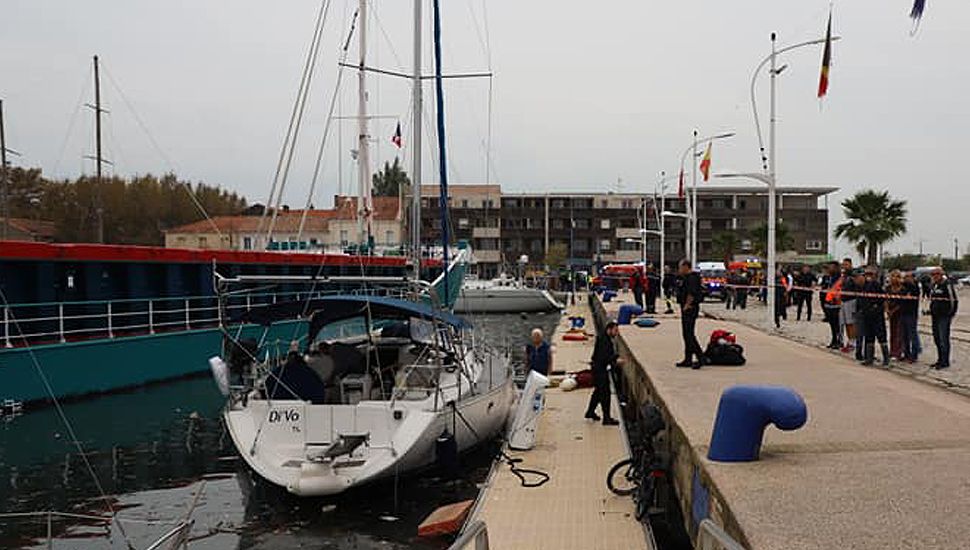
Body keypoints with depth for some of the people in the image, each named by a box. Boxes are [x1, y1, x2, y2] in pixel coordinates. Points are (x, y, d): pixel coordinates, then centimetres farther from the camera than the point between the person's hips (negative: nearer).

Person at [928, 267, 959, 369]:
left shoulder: (947, 284, -11)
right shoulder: (933, 285, 13)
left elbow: (954, 300, -10)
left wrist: (951, 314, -9)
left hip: (944, 316, -8)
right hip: (935, 316, 8)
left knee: (943, 339, -6)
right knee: (937, 338, 12)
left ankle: (945, 362, 1)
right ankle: (940, 360, 22)